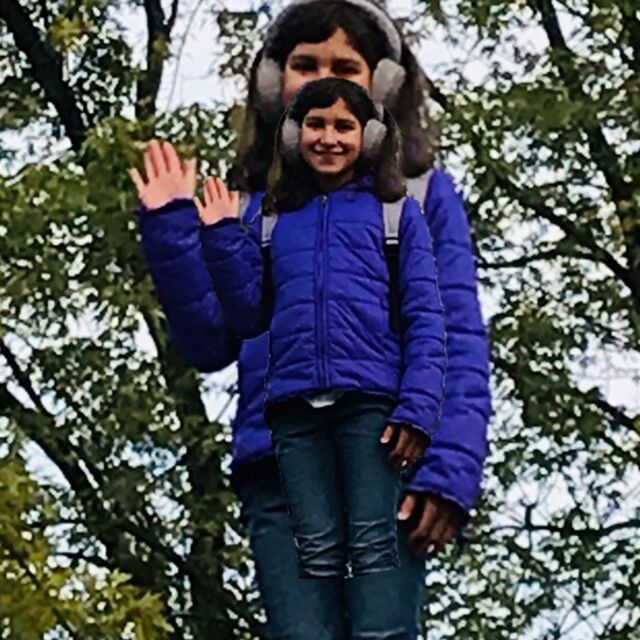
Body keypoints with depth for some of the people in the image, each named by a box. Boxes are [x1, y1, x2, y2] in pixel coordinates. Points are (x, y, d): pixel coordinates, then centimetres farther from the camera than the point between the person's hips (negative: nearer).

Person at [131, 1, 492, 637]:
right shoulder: (254, 204, 20)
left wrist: (451, 467, -10)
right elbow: (211, 344, 14)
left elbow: (459, 340, 4)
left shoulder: (421, 194, 13)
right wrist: (171, 234, 3)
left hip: (387, 458, -2)